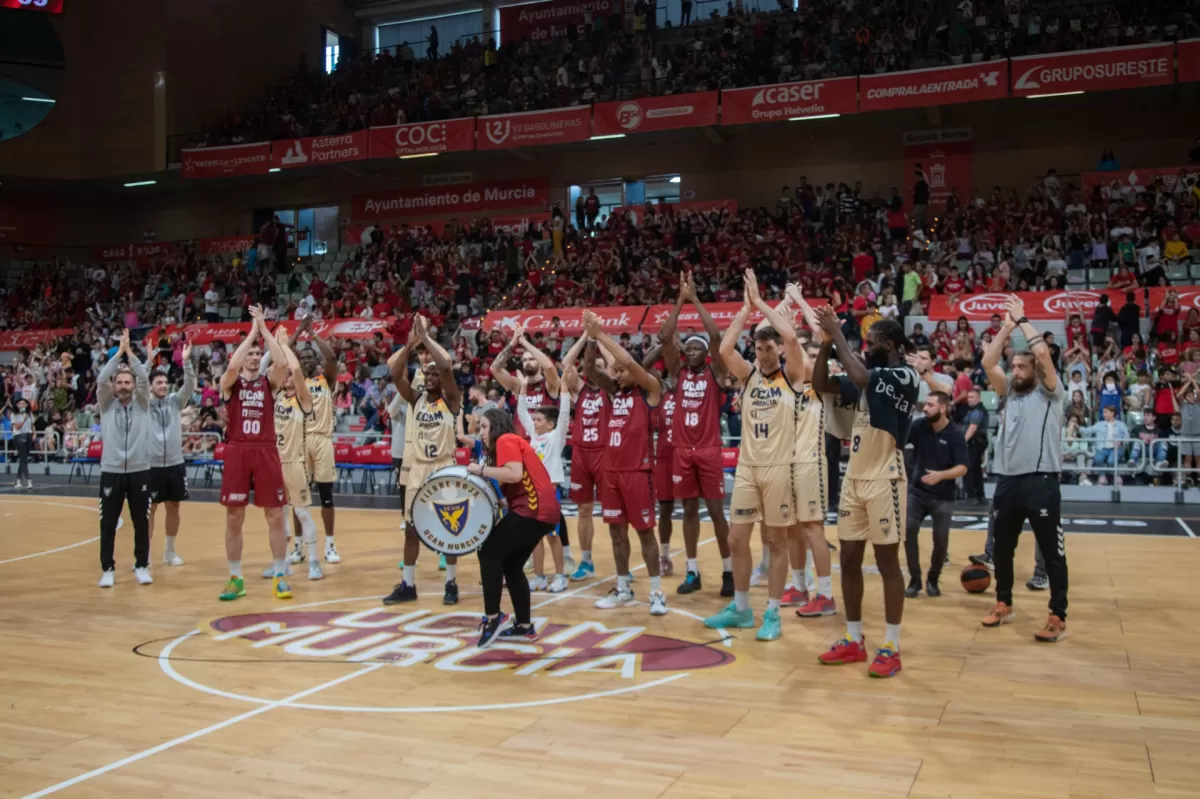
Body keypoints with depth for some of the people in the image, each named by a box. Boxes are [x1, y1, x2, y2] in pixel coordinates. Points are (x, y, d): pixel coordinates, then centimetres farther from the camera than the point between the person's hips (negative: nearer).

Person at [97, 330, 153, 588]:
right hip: (111, 471, 0)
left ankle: (141, 566, 18)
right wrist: (118, 352, -12)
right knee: (107, 523, 4)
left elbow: (144, 378, -10)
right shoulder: (106, 404, 6)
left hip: (139, 470, 0)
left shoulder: (142, 404, 6)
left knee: (141, 522, 6)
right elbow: (100, 379, -10)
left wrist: (130, 352, -10)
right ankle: (107, 569, 14)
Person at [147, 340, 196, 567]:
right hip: (152, 465, -3)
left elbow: (190, 385, -8)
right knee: (149, 509, 4)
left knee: (174, 508, 10)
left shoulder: (176, 401, 5)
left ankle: (170, 551, 22)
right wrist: (149, 361, -27)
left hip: (175, 464, 3)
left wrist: (186, 361, -22)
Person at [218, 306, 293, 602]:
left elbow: (283, 363, -12)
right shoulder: (230, 383, 5)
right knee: (234, 518, 5)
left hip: (266, 451, 1)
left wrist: (264, 329, -9)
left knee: (275, 515, 2)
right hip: (237, 452, -1)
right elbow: (232, 366, -18)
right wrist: (252, 330, -11)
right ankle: (235, 578, 16)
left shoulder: (269, 381, 8)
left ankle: (280, 576, 10)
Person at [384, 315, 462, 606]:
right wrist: (410, 344, -17)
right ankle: (407, 585, 14)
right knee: (411, 527, 6)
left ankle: (451, 583, 12)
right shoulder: (416, 400, 7)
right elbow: (395, 373, -7)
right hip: (418, 468, 4)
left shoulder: (451, 401, -3)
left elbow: (447, 365, -20)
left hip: (444, 468, -4)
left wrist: (425, 337, -18)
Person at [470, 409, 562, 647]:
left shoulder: (505, 440, -5)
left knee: (489, 553, -6)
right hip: (541, 510, 10)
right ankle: (525, 627, 18)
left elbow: (515, 474, -21)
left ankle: (492, 618, -5)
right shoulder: (512, 442, 24)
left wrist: (481, 470, -12)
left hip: (533, 509, -10)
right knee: (511, 565, 15)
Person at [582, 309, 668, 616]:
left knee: (645, 530, -1)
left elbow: (630, 361, -20)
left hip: (638, 470, -6)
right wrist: (591, 338, -11)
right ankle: (623, 589, 21)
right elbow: (589, 369, 3)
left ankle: (657, 592, 6)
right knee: (616, 530, 11)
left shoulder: (649, 390, -5)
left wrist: (601, 334, -17)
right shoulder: (613, 391, 12)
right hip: (611, 470, 6)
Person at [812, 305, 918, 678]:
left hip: (884, 480, -8)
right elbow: (820, 384, 10)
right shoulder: (868, 378, 12)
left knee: (887, 562, -1)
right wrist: (826, 343, -2)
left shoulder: (905, 376, -12)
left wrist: (839, 335, -19)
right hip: (854, 478, 8)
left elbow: (860, 377, -28)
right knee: (849, 559, 10)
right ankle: (853, 640, 20)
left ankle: (891, 647, 8)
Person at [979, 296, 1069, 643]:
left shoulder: (1050, 392, 1)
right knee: (1001, 548, 14)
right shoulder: (1009, 392, 16)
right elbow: (987, 363, 5)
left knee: (1051, 551, -1)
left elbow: (1043, 353, -14)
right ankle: (1003, 604, 30)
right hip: (1008, 480, 6)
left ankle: (1058, 617, 5)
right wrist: (1007, 327, 3)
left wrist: (1023, 320, -3)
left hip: (1041, 481, -6)